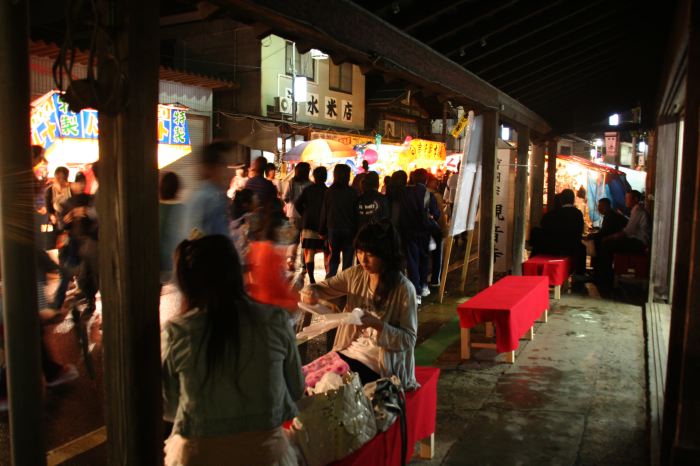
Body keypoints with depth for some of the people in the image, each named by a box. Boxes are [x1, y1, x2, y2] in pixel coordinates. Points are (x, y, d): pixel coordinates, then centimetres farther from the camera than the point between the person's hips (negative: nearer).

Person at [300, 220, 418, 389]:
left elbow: (409, 339, -14)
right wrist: (311, 291, -18)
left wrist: (376, 324, -28)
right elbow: (324, 287, 6)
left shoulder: (404, 289, -17)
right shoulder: (356, 274, -1)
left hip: (379, 364, -5)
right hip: (349, 351, 5)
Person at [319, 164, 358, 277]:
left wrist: (323, 231, 10)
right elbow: (356, 213, -3)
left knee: (333, 260, 11)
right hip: (349, 230, -2)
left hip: (333, 230, 2)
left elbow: (324, 213, 2)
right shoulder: (353, 193, -7)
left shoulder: (329, 192, -2)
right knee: (347, 261, 6)